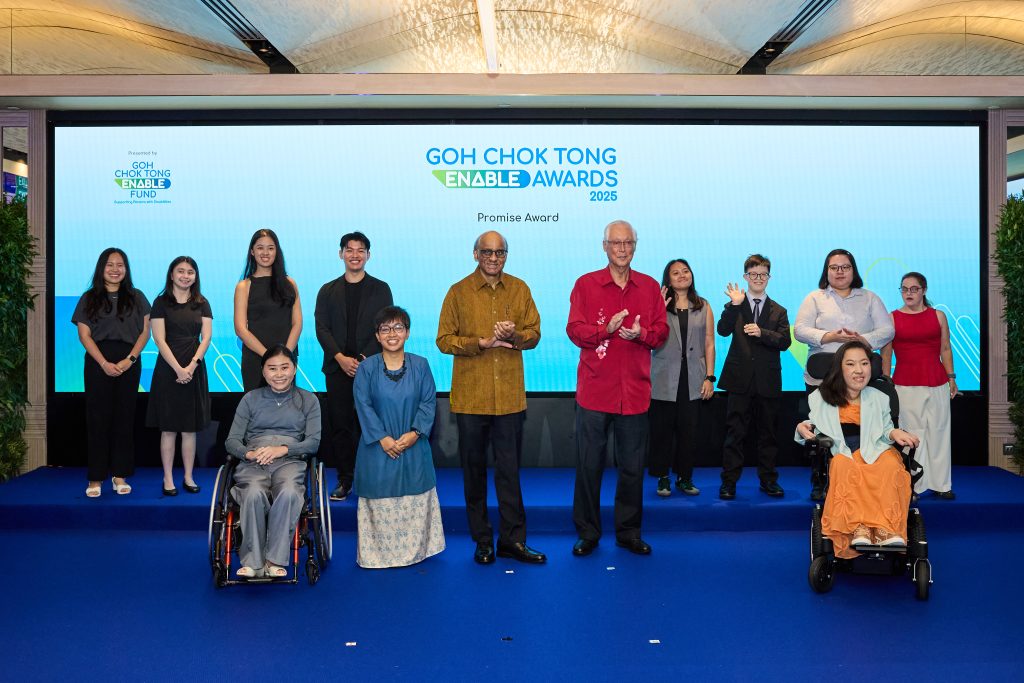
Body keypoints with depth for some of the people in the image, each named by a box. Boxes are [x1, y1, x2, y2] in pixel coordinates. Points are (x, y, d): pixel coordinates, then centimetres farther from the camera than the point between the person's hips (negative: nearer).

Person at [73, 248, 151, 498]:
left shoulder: (136, 297, 9)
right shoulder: (89, 298, 7)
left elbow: (145, 331, 4)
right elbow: (84, 334, 0)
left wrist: (130, 359, -10)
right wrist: (104, 363, -12)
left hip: (129, 362, 1)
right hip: (98, 362, -1)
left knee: (124, 418, 2)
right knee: (97, 418, -2)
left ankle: (120, 475, 8)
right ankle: (96, 477, 2)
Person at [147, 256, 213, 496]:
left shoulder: (202, 303, 9)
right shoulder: (161, 303, 1)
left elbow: (206, 337, 3)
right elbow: (159, 339, -5)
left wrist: (192, 365, -11)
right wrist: (178, 368, -15)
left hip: (194, 370, 2)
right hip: (168, 369, -2)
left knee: (190, 428, 5)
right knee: (168, 428, 1)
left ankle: (188, 477, 13)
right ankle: (168, 479, 8)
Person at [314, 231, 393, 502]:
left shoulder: (380, 289, 7)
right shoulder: (328, 291, 12)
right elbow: (322, 329, 4)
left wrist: (365, 359, -12)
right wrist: (341, 358, -10)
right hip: (337, 368, 2)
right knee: (339, 425, 3)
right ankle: (345, 479, 12)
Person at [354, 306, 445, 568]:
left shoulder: (420, 365, 2)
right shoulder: (366, 367, -1)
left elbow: (429, 401, -1)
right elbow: (363, 405, -5)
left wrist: (415, 432, -14)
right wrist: (382, 438, -14)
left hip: (413, 446, 1)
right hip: (378, 446, -1)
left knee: (416, 498, 6)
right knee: (380, 500, 2)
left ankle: (415, 549, 20)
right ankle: (379, 550, 16)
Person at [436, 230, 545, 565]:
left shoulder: (519, 289, 7)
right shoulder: (458, 292, 1)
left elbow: (534, 334, 6)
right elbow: (444, 340, -2)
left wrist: (513, 335, -15)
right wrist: (481, 343, -15)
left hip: (510, 395, 1)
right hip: (470, 396, -1)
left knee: (509, 470, 6)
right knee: (474, 469, 8)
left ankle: (512, 539, 15)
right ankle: (482, 540, 20)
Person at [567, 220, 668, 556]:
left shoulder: (650, 286, 10)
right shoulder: (585, 284, 4)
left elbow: (661, 331, 7)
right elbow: (575, 330, -3)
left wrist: (641, 333, -14)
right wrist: (607, 328, -19)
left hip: (635, 390, 2)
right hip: (594, 389, -2)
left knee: (632, 466, 8)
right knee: (589, 464, 3)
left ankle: (629, 532, 22)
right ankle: (587, 532, 16)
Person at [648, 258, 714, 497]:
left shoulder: (703, 307, 9)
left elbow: (709, 344, 8)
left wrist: (709, 377, 1)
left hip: (693, 381, 2)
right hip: (664, 380, -2)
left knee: (689, 431, 4)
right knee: (662, 430, 3)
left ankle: (685, 478, 17)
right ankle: (663, 478, 15)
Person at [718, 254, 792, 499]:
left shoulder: (778, 311, 10)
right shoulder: (734, 306, 6)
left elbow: (785, 341, -4)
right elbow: (723, 330, -12)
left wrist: (762, 333, -18)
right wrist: (735, 305, -22)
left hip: (768, 380, 2)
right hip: (740, 378, -2)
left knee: (768, 432, 10)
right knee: (735, 432, 0)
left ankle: (768, 479, 21)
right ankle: (729, 481, 6)